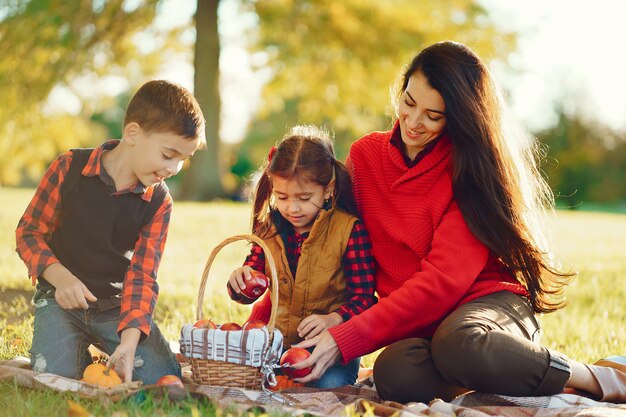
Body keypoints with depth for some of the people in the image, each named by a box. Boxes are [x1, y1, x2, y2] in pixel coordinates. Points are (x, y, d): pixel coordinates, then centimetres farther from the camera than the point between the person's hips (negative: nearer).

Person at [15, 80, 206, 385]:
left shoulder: (158, 201, -6)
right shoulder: (69, 169, -11)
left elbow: (142, 275, -11)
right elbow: (29, 230, -4)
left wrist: (129, 340, -26)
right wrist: (60, 276, -23)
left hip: (119, 302, 2)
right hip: (61, 299, -2)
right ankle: (79, 351, 9)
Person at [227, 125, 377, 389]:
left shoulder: (349, 230, -12)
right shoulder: (269, 228, 4)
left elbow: (364, 297, -13)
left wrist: (334, 319, -31)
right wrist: (240, 281, -12)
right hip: (278, 341, 5)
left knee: (330, 384, -31)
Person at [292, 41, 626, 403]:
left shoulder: (471, 167, -7)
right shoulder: (365, 155, 6)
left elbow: (443, 279, -16)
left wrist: (346, 339, -24)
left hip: (491, 301, -2)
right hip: (417, 327, 2)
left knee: (455, 341, -40)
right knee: (395, 371, -35)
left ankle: (593, 377, -18)